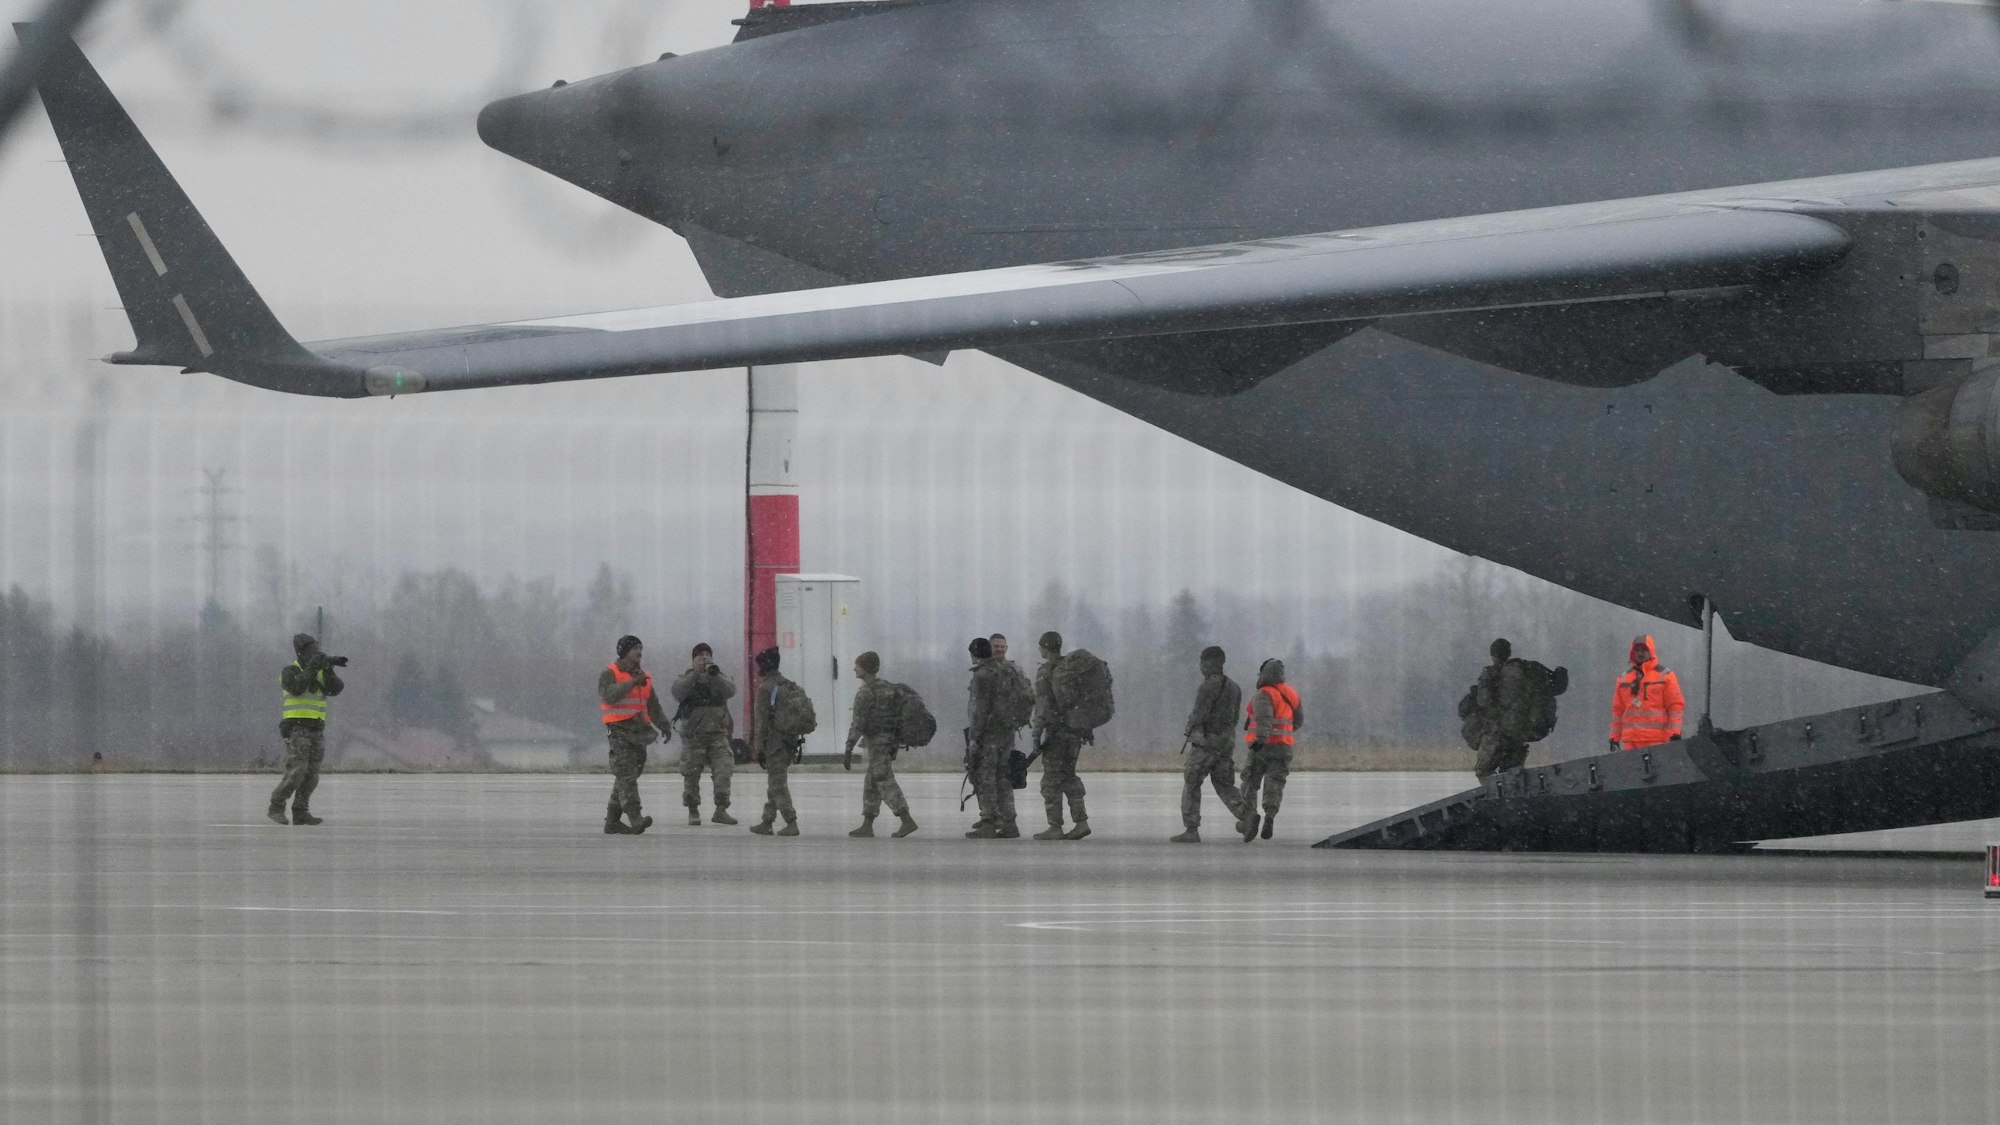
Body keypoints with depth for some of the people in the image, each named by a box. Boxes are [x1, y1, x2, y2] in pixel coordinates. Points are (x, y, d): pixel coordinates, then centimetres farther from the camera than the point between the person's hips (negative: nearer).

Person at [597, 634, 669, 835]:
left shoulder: (644, 676, 17)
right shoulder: (609, 674, -3)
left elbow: (653, 705, 15)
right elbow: (610, 696, -21)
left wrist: (664, 725, 0)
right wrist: (633, 682, -24)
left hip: (639, 729, 7)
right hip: (619, 730, -7)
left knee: (627, 776, 8)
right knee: (626, 775, -17)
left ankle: (612, 821, 14)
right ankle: (635, 819, -28)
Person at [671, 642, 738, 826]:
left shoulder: (719, 678, 10)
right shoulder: (686, 678, 7)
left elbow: (730, 691, -9)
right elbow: (678, 692, -14)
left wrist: (715, 674, -23)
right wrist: (694, 673, -23)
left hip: (717, 733, 1)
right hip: (693, 733, -1)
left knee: (724, 771, -10)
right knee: (691, 774, 2)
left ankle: (721, 809, -5)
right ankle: (693, 811, 13)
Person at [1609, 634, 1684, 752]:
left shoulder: (1665, 676, 3)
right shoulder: (1624, 678, 18)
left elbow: (1676, 705, -1)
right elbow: (1618, 710, 20)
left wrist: (1675, 735, -10)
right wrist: (1614, 737, 15)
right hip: (1630, 740, 5)